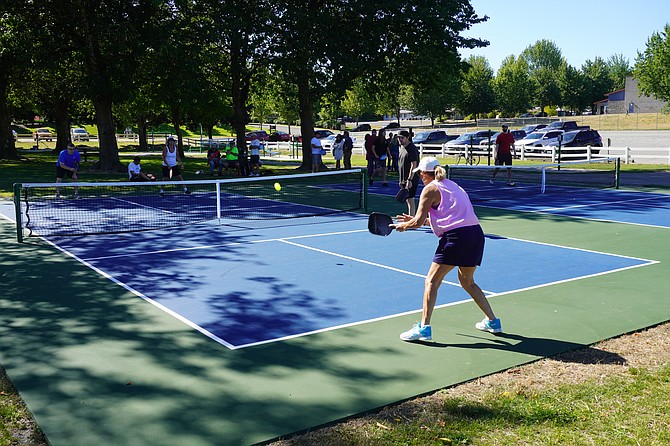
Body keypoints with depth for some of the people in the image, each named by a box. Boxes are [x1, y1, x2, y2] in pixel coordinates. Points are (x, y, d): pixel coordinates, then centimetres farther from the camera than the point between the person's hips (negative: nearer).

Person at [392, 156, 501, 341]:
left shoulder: (430, 189, -1)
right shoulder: (452, 185, 24)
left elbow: (418, 222, -4)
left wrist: (403, 225, 15)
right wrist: (414, 220, 29)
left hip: (456, 237, -8)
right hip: (476, 234, 8)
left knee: (431, 281, -1)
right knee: (467, 282, 25)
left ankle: (424, 328, -6)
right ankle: (492, 321, 30)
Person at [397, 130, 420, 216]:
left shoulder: (412, 149, -14)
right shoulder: (402, 147, 14)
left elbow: (414, 165, -20)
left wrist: (409, 180, -26)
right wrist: (401, 180, 19)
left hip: (411, 180, -9)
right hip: (404, 179, 9)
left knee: (410, 199, -8)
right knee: (408, 200, 14)